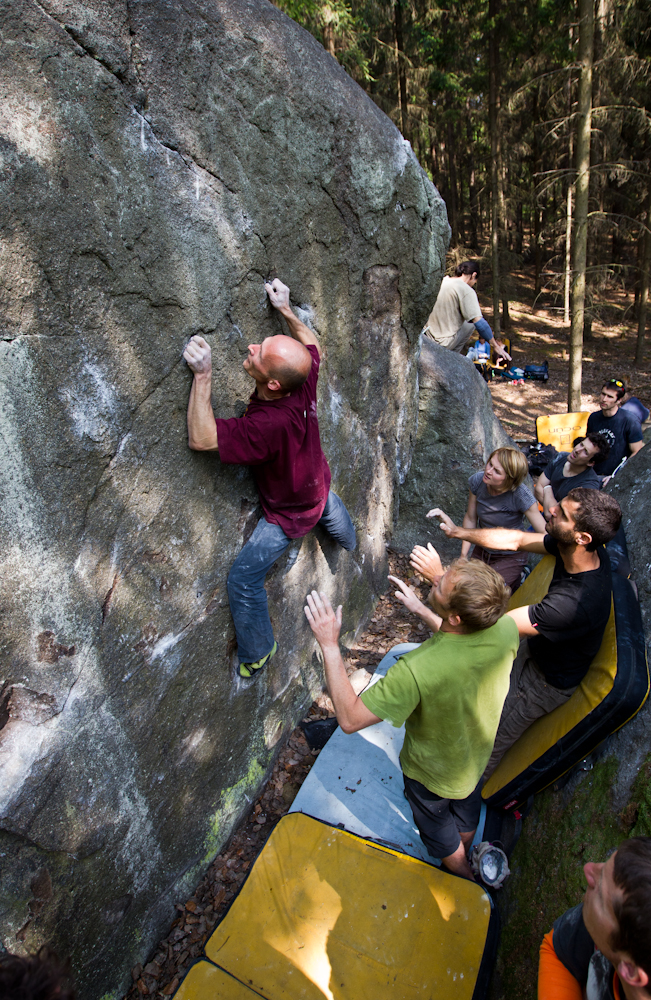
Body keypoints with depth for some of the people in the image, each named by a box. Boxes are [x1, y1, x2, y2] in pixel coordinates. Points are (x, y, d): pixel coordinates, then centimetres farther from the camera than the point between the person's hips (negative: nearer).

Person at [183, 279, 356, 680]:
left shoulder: (267, 424, -46)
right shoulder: (305, 383, -26)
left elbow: (201, 438, -41)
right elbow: (314, 346, -2)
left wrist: (203, 375, -44)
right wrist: (286, 310, -5)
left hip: (290, 515, -7)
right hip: (319, 488, 8)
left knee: (244, 579, 1)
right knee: (332, 510, 42)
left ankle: (257, 654, 23)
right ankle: (350, 544, 78)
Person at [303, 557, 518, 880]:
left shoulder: (418, 670, -48)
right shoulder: (506, 629, -30)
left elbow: (349, 718, -36)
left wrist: (329, 644, -35)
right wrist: (420, 609, -6)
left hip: (432, 771, -5)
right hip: (477, 755, 6)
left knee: (439, 833, 30)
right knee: (466, 816, 38)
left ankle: (463, 879, 57)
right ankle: (465, 860, 67)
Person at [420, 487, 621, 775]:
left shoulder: (576, 602, -45)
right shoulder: (587, 551, -19)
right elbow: (516, 540, -5)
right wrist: (458, 532, -10)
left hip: (546, 681, -7)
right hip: (533, 648, 7)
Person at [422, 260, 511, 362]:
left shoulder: (442, 281, 8)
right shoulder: (467, 291, -12)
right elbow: (479, 323, -17)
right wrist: (496, 347, -10)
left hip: (426, 336, 7)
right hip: (443, 343, -7)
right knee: (473, 321, 13)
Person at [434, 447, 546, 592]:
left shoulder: (520, 495, -27)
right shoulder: (477, 481, -15)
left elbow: (546, 536, -22)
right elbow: (470, 519, -3)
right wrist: (464, 555, -4)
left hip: (510, 557, -5)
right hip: (481, 551, 5)